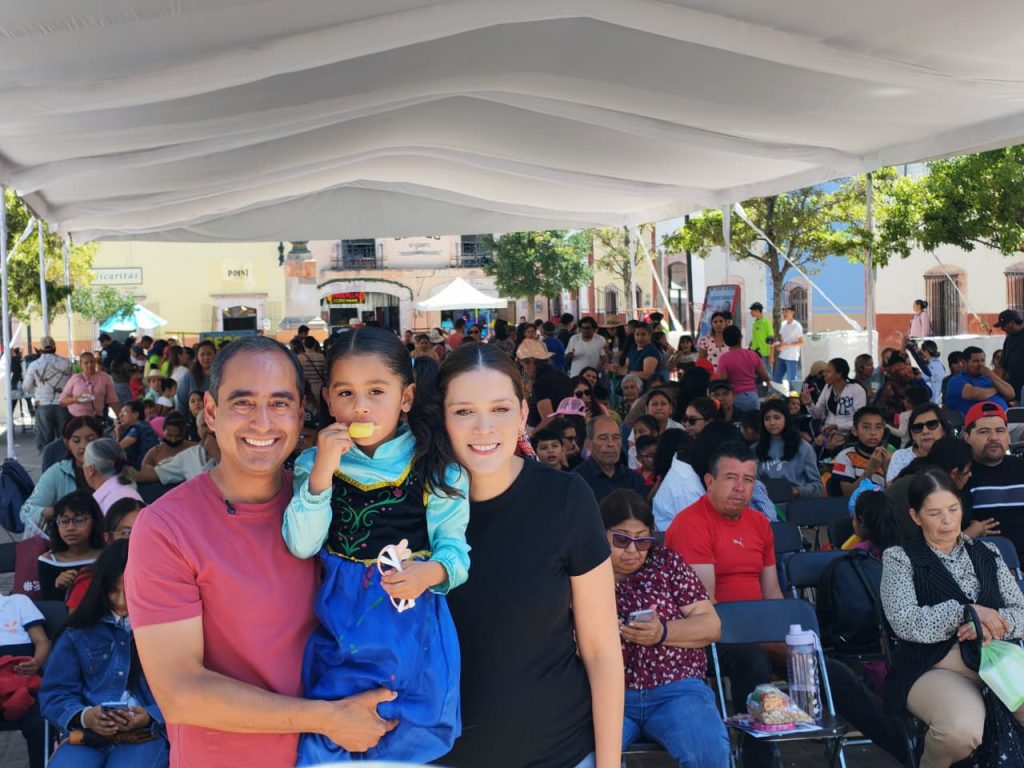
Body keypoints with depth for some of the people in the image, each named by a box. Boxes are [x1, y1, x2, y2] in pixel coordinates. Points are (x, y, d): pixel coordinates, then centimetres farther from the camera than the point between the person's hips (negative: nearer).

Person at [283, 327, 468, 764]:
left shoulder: (435, 468, -5)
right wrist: (323, 470, -19)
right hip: (340, 629, 2)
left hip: (413, 632, -1)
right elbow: (301, 545, -9)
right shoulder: (315, 464, 1)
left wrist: (432, 572, -26)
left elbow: (454, 546, -4)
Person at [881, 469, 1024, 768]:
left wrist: (992, 623, -11)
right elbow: (904, 622, -9)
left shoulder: (987, 553, 19)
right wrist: (966, 613, -15)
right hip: (933, 667, -4)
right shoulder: (900, 557, 4)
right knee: (962, 728, -35)